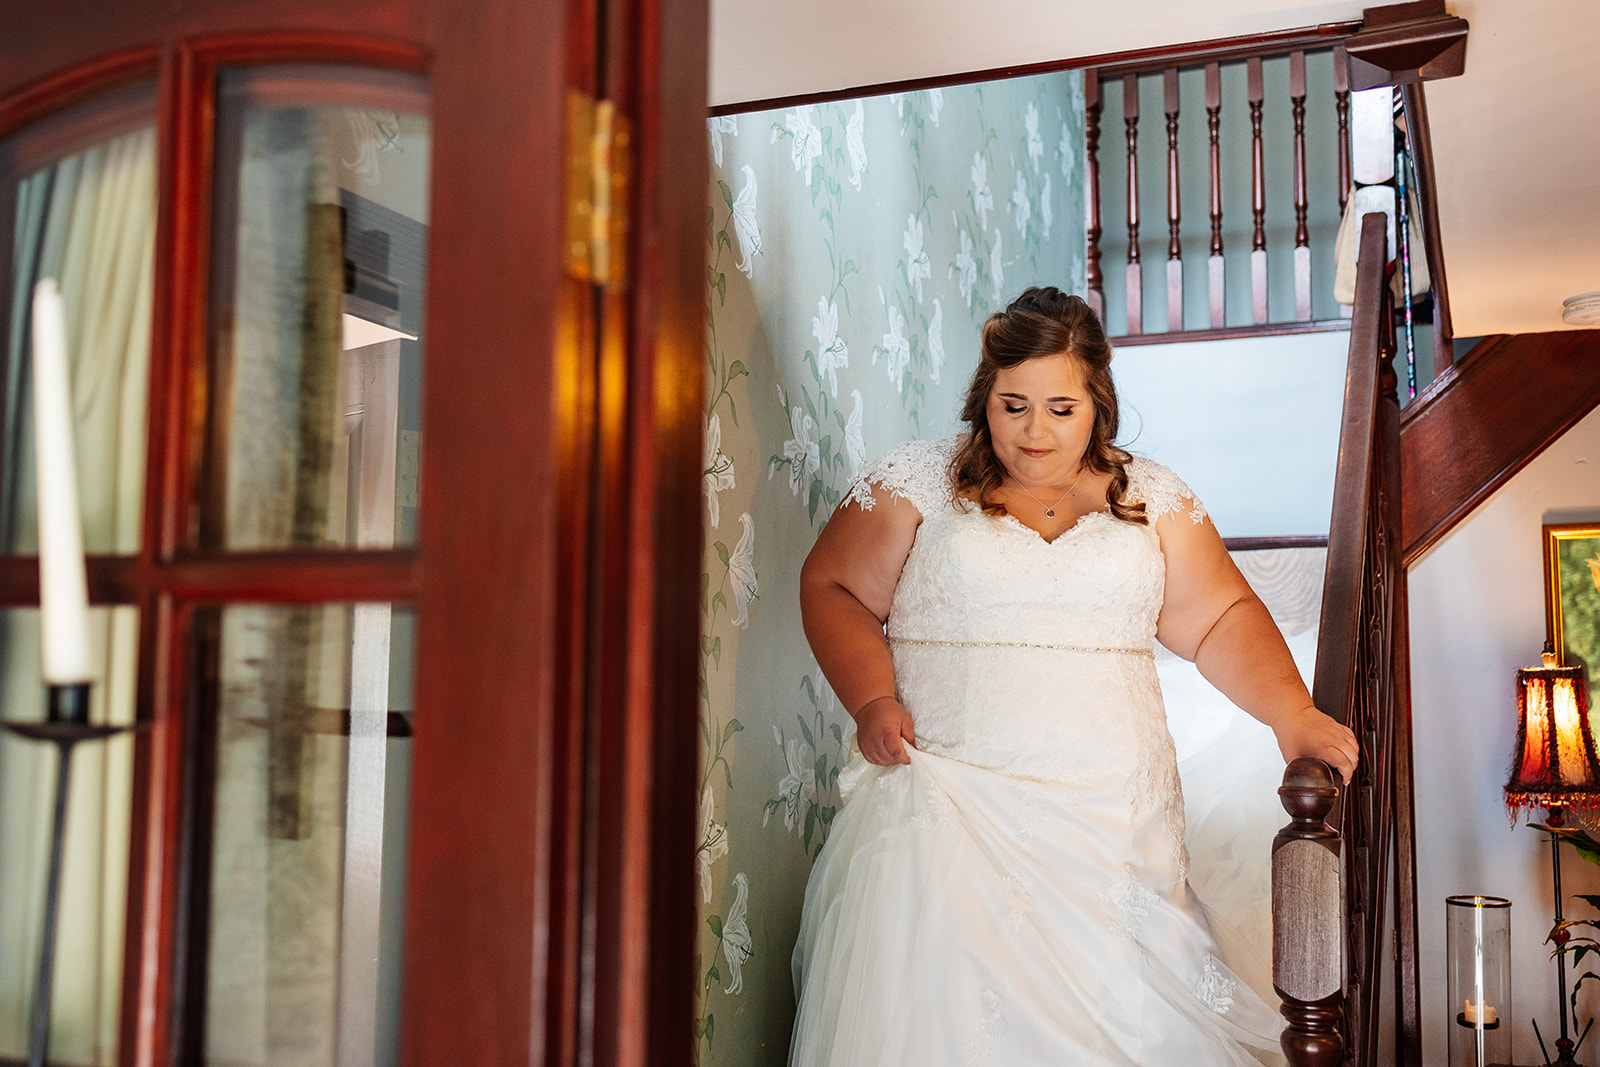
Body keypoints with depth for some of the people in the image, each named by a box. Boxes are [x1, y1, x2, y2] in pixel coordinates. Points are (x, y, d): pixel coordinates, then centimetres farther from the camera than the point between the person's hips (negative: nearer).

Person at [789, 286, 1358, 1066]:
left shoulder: (1149, 496, 10)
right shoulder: (918, 479, 5)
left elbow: (1218, 618, 8)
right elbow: (833, 589, 5)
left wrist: (1291, 713, -7)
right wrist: (872, 698, -10)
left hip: (1113, 824, 2)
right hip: (951, 811, -1)